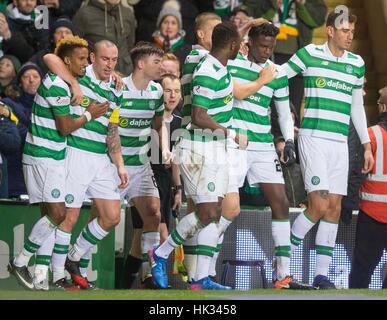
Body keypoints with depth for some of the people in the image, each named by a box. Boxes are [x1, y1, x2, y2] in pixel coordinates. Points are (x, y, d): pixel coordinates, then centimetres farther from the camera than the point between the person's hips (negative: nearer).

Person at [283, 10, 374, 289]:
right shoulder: (309, 54, -2)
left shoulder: (357, 63, 12)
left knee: (334, 208, 2)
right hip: (313, 138, -5)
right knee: (319, 206, -14)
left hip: (340, 143, 5)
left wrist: (367, 145, 20)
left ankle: (322, 274, 7)